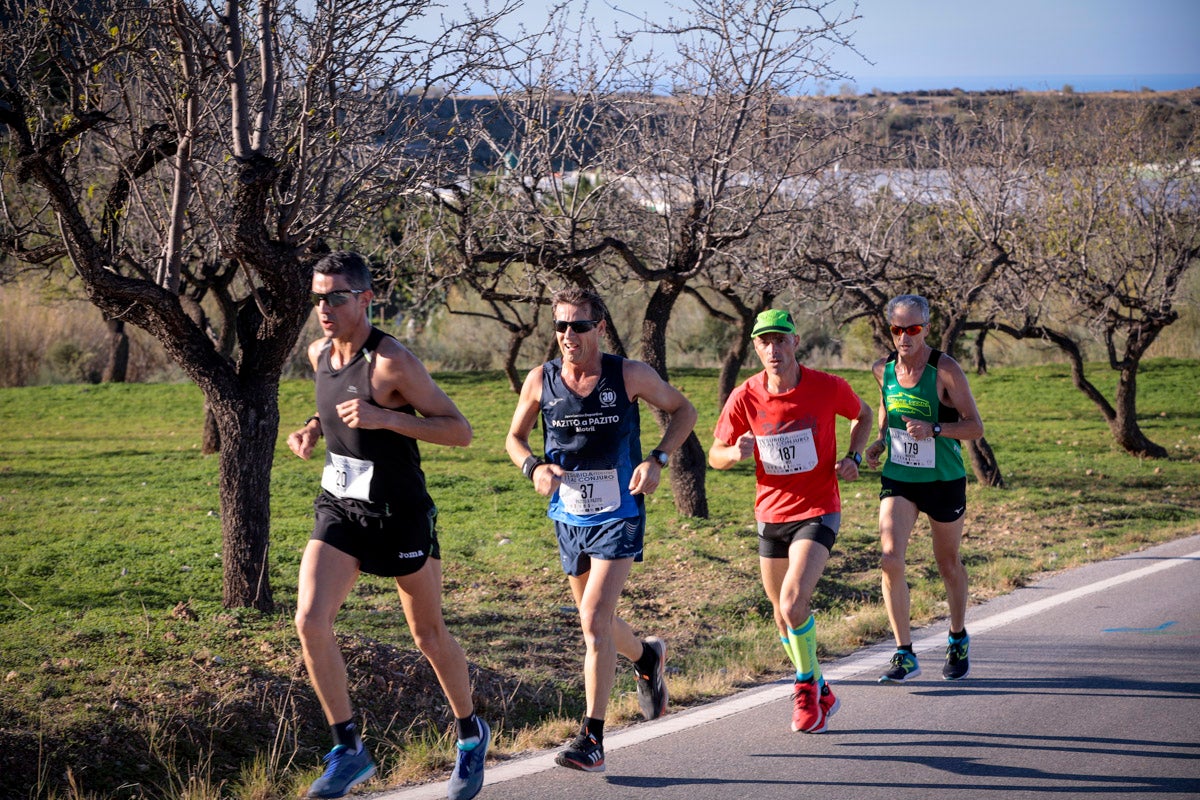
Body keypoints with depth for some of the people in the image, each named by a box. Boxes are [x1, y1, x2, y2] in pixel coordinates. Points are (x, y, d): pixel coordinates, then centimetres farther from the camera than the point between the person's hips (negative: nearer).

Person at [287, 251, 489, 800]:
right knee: (310, 621, -14)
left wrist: (384, 417, -30)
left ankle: (471, 735, 35)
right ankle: (348, 751, -3)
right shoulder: (320, 354, 3)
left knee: (429, 636, 10)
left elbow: (460, 431, -19)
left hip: (400, 513, -5)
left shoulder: (391, 361, -19)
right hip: (339, 508, 6)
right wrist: (314, 429, 4)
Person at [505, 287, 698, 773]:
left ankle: (592, 740, -14)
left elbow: (683, 410, 4)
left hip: (619, 517, -4)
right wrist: (534, 467, -13)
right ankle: (647, 658, 53)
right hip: (569, 517, 4)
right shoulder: (540, 381, -5)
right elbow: (515, 437, 9)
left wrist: (657, 460, -11)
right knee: (597, 621, 18)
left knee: (594, 621, -17)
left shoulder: (629, 376, -11)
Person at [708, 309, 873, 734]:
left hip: (817, 511, -4)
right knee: (783, 616, 12)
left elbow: (863, 415, 11)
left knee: (793, 603, -22)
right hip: (771, 514, 4)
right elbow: (715, 456, 3)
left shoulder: (828, 388, -11)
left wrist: (853, 458, -5)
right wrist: (735, 452, -21)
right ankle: (820, 694, 33)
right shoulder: (745, 397, -7)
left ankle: (806, 686, 2)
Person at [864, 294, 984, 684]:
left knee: (948, 564, 13)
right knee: (890, 559, -15)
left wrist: (933, 430, -28)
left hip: (944, 480, -3)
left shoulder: (945, 370, -15)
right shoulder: (883, 369, -1)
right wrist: (880, 442, 2)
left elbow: (975, 426, -13)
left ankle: (958, 640, 39)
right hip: (897, 479, 3)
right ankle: (905, 655, -9)